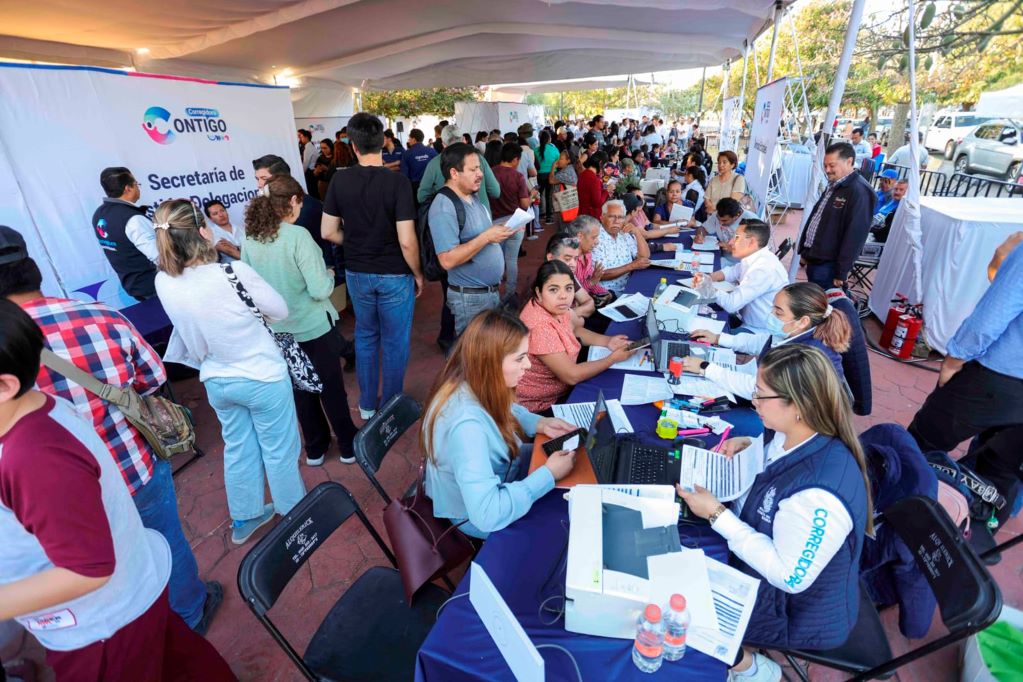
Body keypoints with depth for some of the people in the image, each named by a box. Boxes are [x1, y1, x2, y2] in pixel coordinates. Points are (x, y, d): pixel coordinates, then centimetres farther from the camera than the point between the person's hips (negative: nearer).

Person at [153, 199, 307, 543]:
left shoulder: (163, 283, -10)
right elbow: (280, 311, -13)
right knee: (279, 450, 14)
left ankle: (244, 519, 42)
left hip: (216, 382, 5)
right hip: (263, 378, -5)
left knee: (237, 448, 24)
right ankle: (295, 514, 35)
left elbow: (190, 327, 6)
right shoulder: (234, 272, -27)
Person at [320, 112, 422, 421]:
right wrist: (418, 274, -5)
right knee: (395, 342, 10)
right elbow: (406, 241, -20)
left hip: (357, 273, 4)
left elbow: (328, 232, 0)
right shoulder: (397, 182, -16)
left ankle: (367, 404, 32)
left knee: (365, 336, 20)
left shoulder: (339, 181, -3)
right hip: (394, 274, -4)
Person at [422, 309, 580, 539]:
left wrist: (540, 423, -10)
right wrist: (549, 474, -32)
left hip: (495, 470, 7)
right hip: (477, 517, -7)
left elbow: (505, 411, 6)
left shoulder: (474, 385, -18)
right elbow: (487, 514, -41)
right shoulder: (467, 425, -41)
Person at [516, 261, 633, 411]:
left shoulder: (554, 307, -8)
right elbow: (572, 376, -28)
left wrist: (607, 341, -4)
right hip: (538, 405, -7)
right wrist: (614, 357, -16)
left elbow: (574, 329, 13)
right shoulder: (540, 327, -32)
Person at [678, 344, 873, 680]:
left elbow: (791, 577, -31)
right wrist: (748, 446, -9)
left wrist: (717, 515, -30)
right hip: (768, 561, 8)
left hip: (801, 610, -7)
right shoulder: (791, 433, -14)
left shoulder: (819, 494, -40)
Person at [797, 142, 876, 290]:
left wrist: (841, 273, -21)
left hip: (828, 266, -9)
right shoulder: (833, 186, 14)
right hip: (813, 259, 9)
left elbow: (855, 235, -21)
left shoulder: (858, 191, -17)